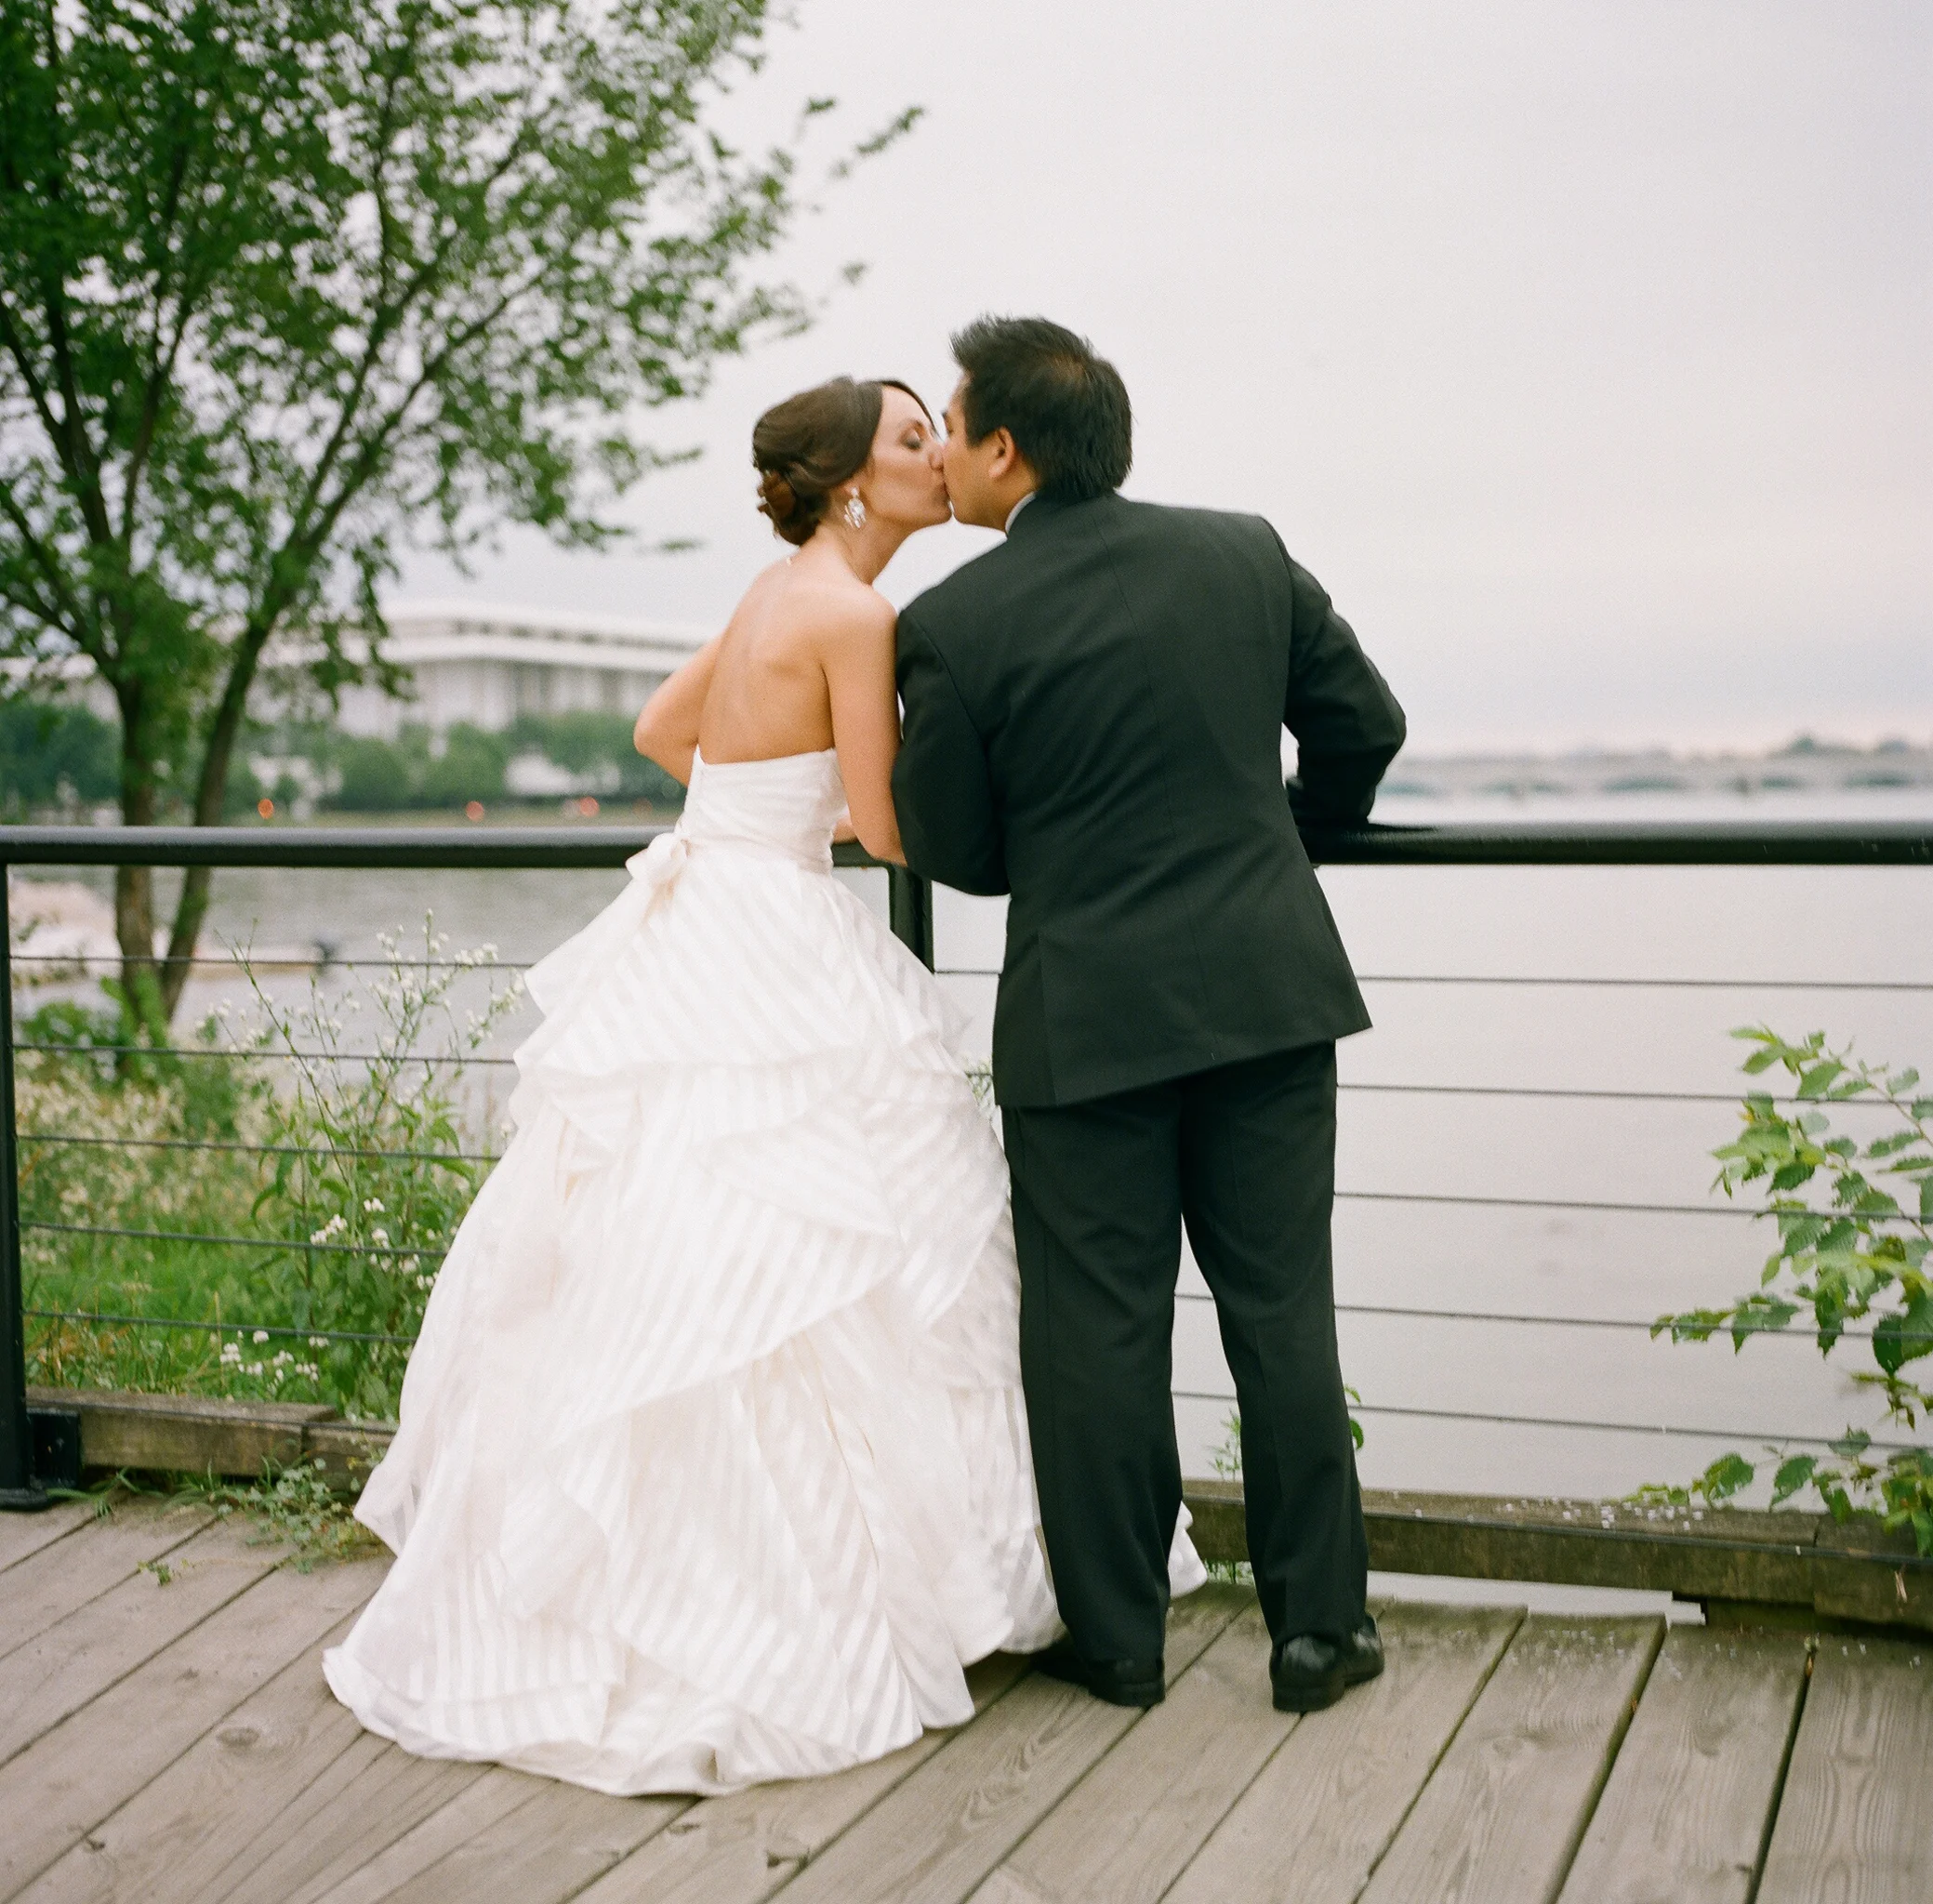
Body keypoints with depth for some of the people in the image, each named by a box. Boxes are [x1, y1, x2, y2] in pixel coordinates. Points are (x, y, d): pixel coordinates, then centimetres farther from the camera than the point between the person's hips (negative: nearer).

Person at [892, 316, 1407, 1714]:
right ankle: (1318, 1624, 19)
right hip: (1270, 992, 4)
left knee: (1099, 1329, 8)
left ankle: (1116, 1637, 19)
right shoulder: (1246, 553, 3)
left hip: (1084, 1016, -3)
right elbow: (1366, 724, 9)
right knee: (1282, 1311, 11)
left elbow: (953, 851, -1)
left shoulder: (952, 626, -9)